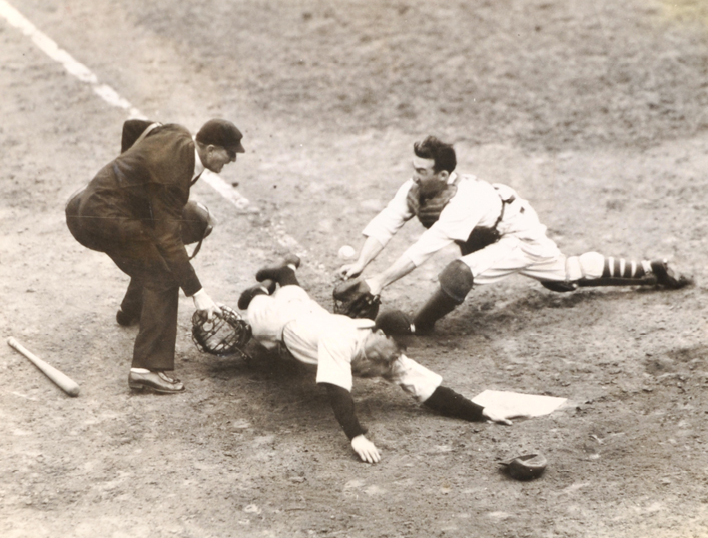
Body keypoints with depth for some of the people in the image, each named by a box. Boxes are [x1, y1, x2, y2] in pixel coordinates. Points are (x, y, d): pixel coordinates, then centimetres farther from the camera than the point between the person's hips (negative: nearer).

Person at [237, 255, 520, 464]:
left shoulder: (391, 358, -34)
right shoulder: (340, 342, -51)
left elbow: (430, 390, -37)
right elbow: (337, 392, -61)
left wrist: (479, 412, -47)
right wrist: (356, 435, -74)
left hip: (314, 315, 4)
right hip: (281, 320, -4)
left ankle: (286, 271, 60)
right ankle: (260, 291, 54)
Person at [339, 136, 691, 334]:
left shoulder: (462, 201, -40)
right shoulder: (414, 190, -19)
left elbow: (423, 250, -48)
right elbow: (384, 225, -23)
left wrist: (381, 282, -50)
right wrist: (360, 264, -37)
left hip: (522, 239, -8)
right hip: (492, 236, 8)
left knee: (460, 272, -32)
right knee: (570, 275, 23)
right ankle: (649, 271, 36)